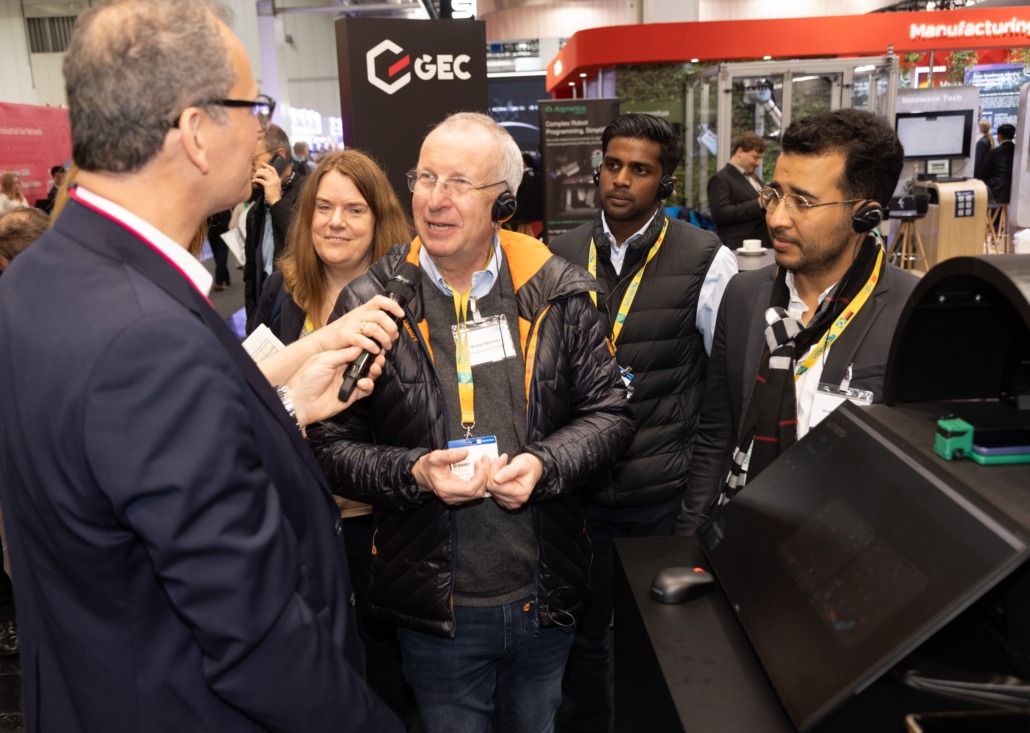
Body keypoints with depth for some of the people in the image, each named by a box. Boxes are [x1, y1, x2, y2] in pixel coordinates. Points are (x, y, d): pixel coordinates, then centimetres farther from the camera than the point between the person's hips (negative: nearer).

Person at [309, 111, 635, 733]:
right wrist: (413, 473, -22)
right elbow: (334, 445, -5)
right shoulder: (370, 306, -7)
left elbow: (610, 412, 1)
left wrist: (543, 463, -17)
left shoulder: (559, 293, -4)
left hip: (544, 600, 2)